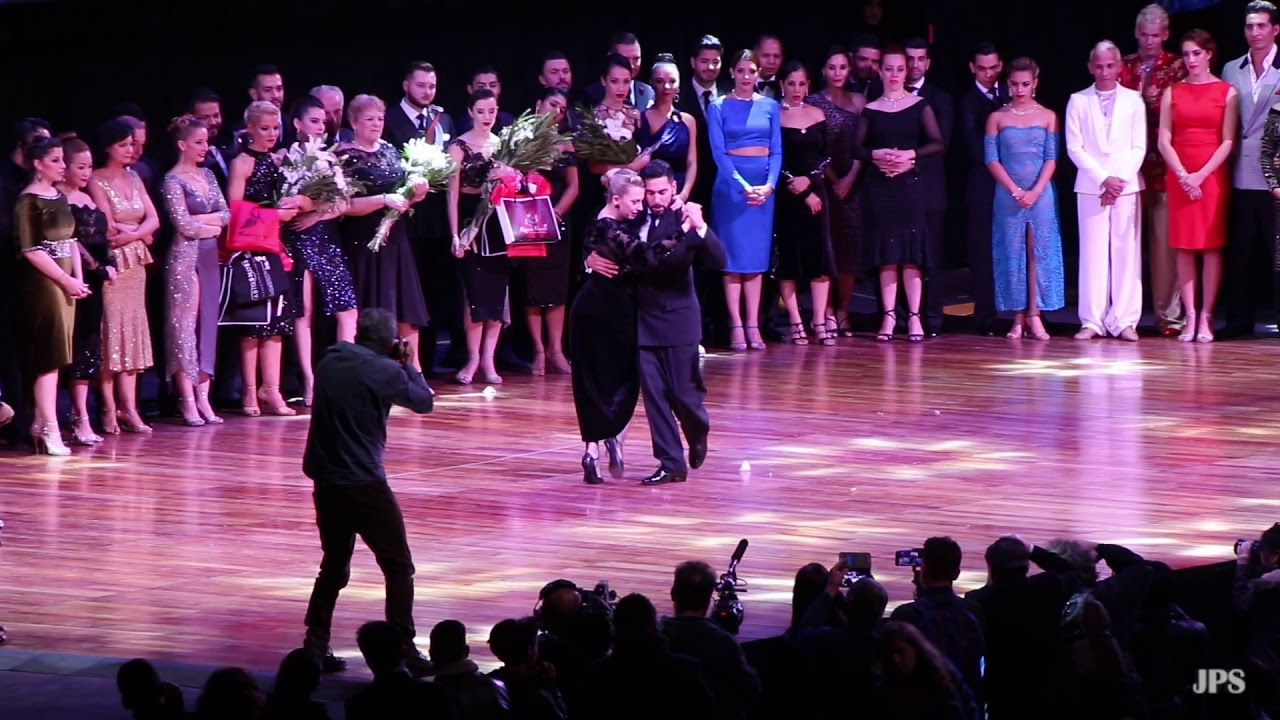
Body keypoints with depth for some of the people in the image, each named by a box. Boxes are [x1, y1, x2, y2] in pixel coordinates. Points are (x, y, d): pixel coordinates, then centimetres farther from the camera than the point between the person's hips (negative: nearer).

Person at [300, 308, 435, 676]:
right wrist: (409, 365, 14)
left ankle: (315, 646, 16)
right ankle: (403, 651, -1)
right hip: (364, 483, -7)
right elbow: (425, 401, 0)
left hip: (326, 480, 7)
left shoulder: (329, 362, 6)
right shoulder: (384, 371, -13)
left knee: (334, 564, 19)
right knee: (398, 567, 3)